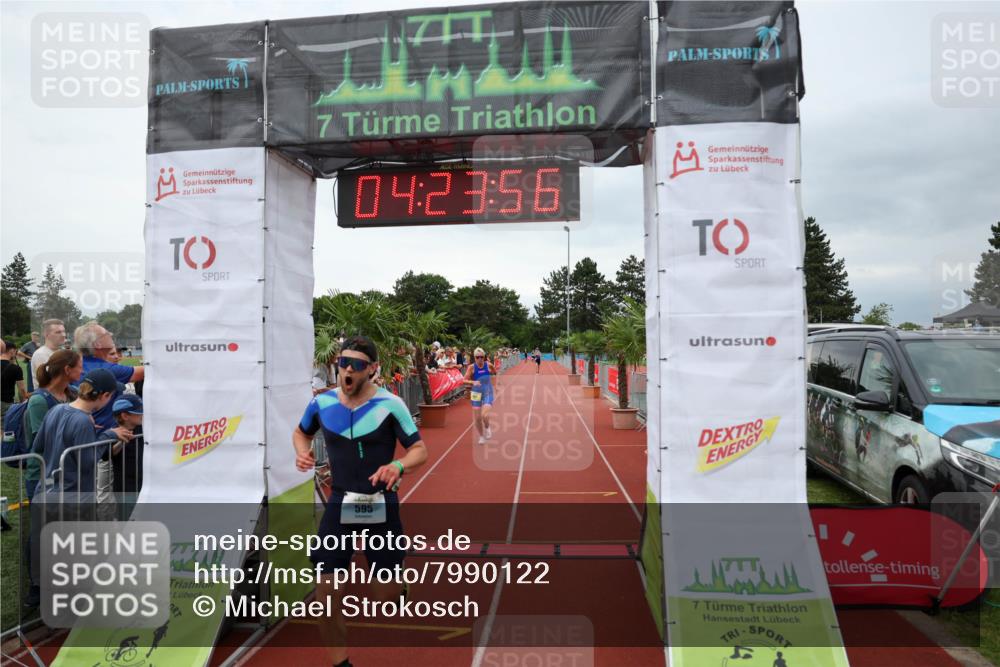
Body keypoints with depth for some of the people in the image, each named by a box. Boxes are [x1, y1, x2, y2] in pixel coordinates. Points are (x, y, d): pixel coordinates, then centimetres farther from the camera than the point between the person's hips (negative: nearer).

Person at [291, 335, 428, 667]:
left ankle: (398, 585, 45)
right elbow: (300, 431, 17)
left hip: (381, 506, -2)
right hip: (340, 503, 2)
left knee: (387, 595, 7)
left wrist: (398, 466, -31)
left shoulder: (390, 405, -13)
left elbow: (420, 450, -10)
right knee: (327, 593, -2)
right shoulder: (321, 402, -4)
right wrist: (303, 452, -6)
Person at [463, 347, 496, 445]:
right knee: (477, 418, 5)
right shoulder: (472, 367, -9)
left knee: (484, 415, -20)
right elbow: (465, 380, -12)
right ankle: (481, 436, 28)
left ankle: (487, 428, 13)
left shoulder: (489, 365, -7)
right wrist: (473, 382, -26)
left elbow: (495, 373, 15)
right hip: (476, 393, 1)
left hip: (488, 393, -1)